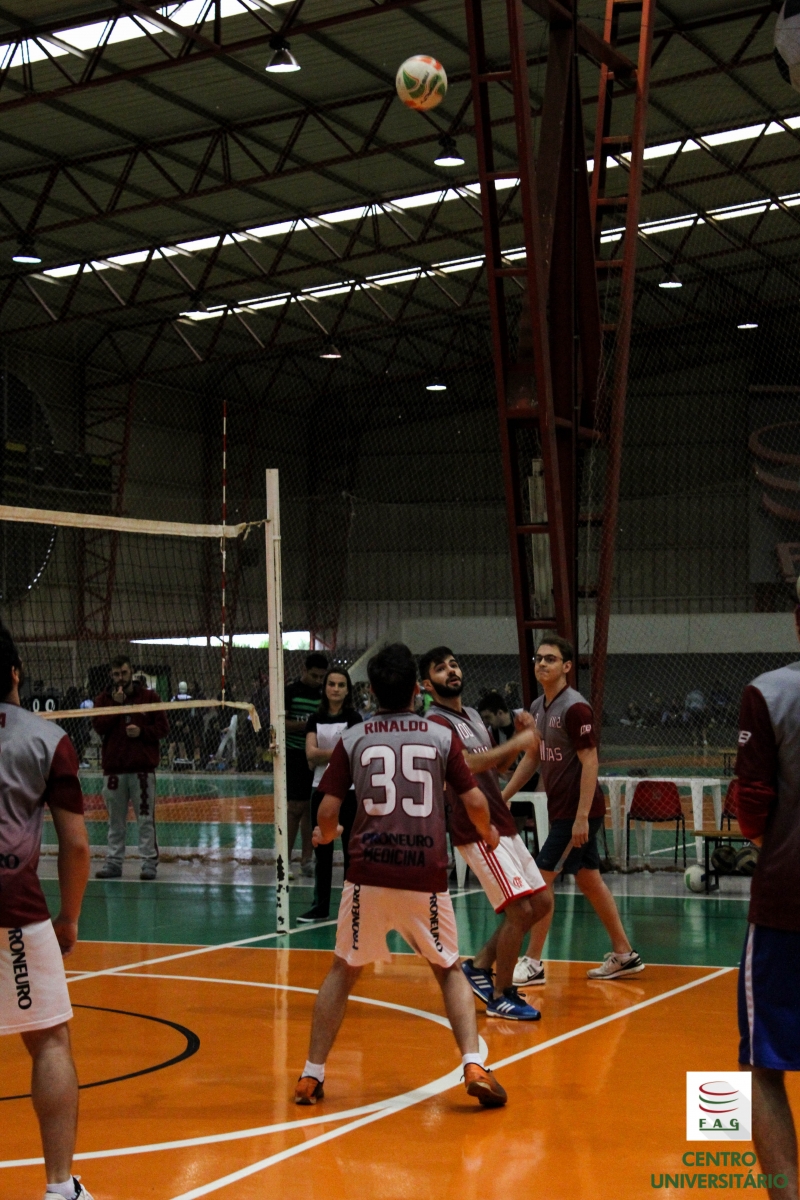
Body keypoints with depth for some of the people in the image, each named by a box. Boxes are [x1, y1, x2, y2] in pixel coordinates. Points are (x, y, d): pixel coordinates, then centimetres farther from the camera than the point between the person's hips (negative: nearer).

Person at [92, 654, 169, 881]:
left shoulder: (149, 697, 5)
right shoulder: (103, 699, 9)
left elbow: (163, 727, 2)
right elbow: (99, 726, -6)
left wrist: (142, 732, -13)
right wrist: (116, 705, -12)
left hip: (143, 768, -2)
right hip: (113, 768, 2)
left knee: (146, 817, -3)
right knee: (115, 819, 8)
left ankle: (149, 862, 0)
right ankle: (114, 862, 14)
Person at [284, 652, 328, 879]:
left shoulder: (324, 694, 9)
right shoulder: (290, 691, -5)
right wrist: (306, 725, -20)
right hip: (295, 755, -5)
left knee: (312, 808, 7)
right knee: (296, 807, -8)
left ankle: (307, 859, 15)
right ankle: (285, 859, -1)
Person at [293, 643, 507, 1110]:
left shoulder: (352, 739, 5)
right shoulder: (442, 736, 5)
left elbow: (329, 811, 2)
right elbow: (475, 801, 3)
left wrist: (325, 835, 25)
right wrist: (489, 833, 25)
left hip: (368, 873, 0)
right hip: (426, 874, 0)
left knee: (344, 970, 17)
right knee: (450, 970, 16)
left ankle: (312, 1076, 16)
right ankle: (475, 1065, -1)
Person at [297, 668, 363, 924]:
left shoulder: (353, 718, -3)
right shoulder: (315, 719, 8)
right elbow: (310, 753, -5)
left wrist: (320, 755, -10)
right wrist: (336, 753, -11)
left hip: (348, 790, -4)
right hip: (321, 790, 4)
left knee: (351, 849, 1)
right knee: (322, 850, 9)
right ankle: (320, 906, 17)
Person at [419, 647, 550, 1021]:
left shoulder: (472, 716, 18)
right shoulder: (436, 722, -11)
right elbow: (466, 764, -26)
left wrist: (519, 740, 8)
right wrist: (515, 744, -26)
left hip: (503, 825, 9)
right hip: (476, 831, -9)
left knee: (542, 902, 10)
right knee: (520, 909, -13)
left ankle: (480, 965, 19)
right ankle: (501, 997, 2)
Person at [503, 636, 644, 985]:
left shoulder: (575, 708, -16)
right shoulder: (538, 707, 10)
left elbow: (590, 762, -19)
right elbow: (531, 757, 20)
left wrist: (582, 817, -23)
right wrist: (503, 797, 17)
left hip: (578, 812, -9)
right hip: (561, 810, 9)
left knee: (542, 878, -7)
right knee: (589, 880, 13)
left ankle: (532, 963, 1)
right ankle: (624, 955, 22)